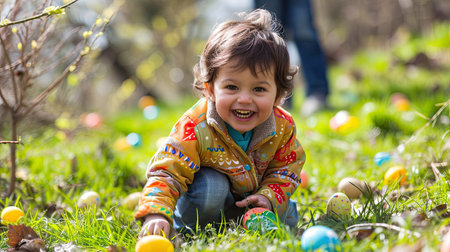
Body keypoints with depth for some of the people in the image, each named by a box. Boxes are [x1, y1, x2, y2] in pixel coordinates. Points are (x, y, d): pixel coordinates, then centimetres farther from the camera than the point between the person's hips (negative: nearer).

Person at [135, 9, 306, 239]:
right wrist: (156, 214, -55)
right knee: (210, 186, -35)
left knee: (286, 219, -7)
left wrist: (269, 197, -26)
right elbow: (166, 172, -38)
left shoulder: (282, 126, -23)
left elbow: (286, 169, -7)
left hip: (250, 195, 5)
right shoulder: (195, 128, -36)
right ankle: (191, 228, -6)